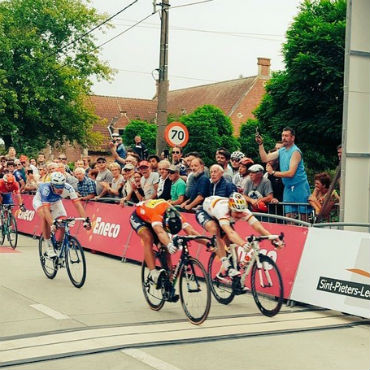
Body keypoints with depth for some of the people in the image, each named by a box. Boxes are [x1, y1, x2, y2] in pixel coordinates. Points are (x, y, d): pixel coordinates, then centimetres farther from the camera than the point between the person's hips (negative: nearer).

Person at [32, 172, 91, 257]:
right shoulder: (46, 188, -41)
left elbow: (78, 204, -37)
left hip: (55, 202, 3)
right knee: (45, 218, -33)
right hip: (40, 201, -3)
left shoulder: (68, 188, -34)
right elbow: (46, 209, -48)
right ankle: (49, 247, -21)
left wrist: (85, 220, -49)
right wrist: (52, 224, -61)